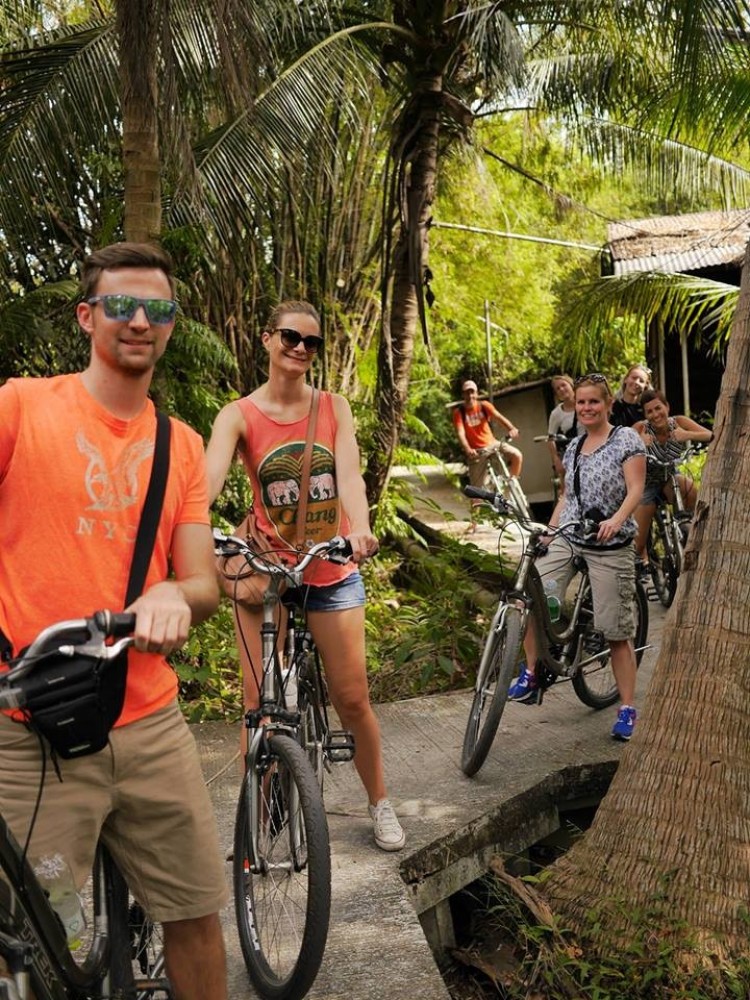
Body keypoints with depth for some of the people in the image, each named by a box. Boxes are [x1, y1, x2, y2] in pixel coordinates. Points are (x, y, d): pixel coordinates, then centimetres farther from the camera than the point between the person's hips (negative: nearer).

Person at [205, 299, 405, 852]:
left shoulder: (334, 408, 1)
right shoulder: (238, 416, -5)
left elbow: (350, 474, -14)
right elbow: (206, 481, -21)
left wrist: (360, 529, -35)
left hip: (333, 571, 1)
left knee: (353, 699, 7)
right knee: (261, 708, 2)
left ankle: (380, 803, 29)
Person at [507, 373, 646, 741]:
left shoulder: (627, 439, -2)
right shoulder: (574, 447, 15)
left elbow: (635, 489, -11)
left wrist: (616, 519, -29)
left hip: (609, 545, -5)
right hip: (567, 540, 5)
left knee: (617, 632, -1)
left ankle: (627, 709, 11)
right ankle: (531, 675, 5)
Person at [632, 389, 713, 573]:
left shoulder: (678, 422, -17)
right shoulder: (641, 428, -22)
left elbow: (710, 435, -27)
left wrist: (688, 435, -46)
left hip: (671, 478, 1)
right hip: (647, 484, -1)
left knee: (689, 487, -35)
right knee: (638, 542, -4)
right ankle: (641, 560, 32)